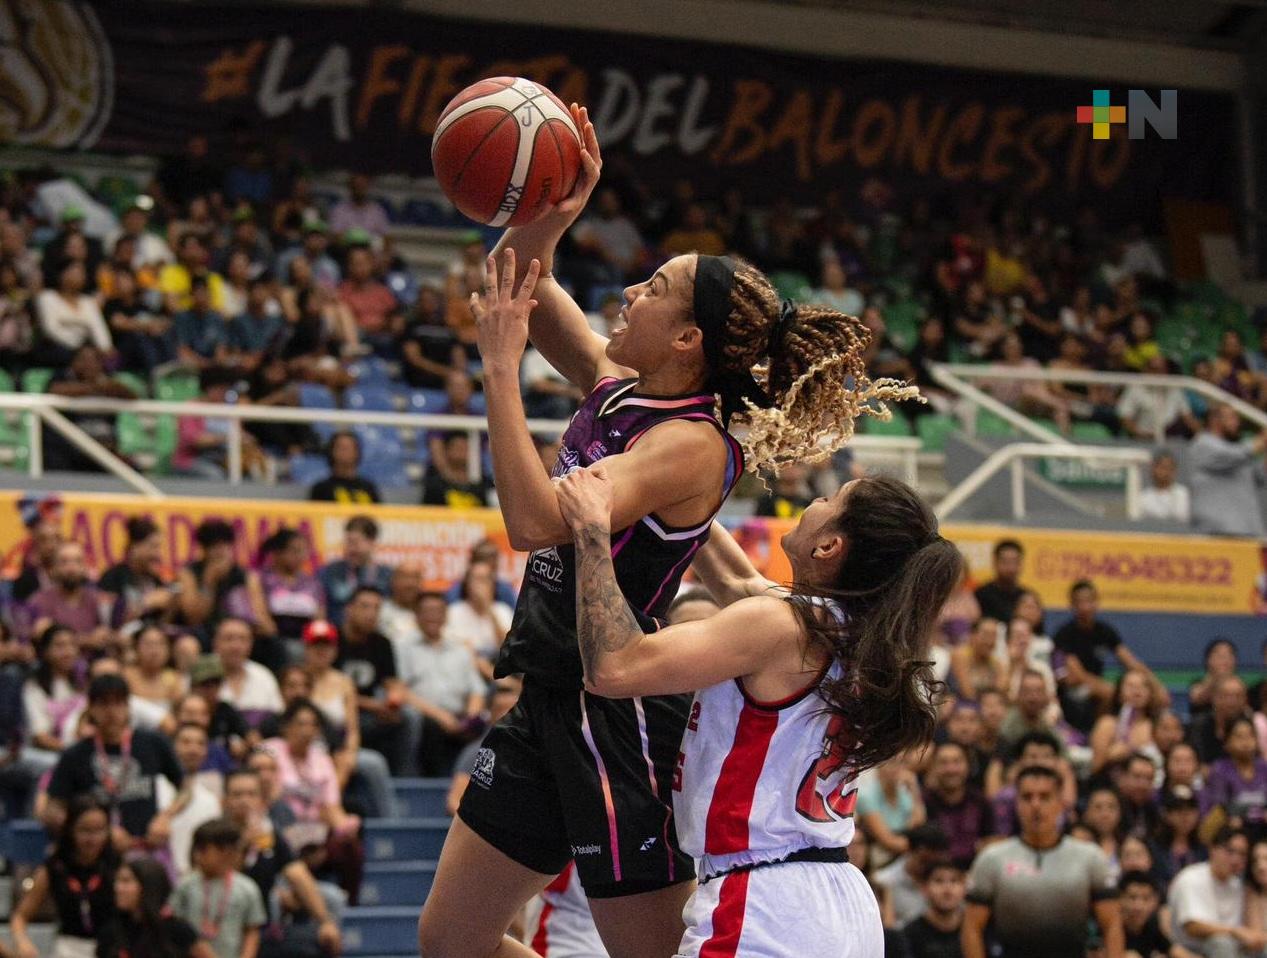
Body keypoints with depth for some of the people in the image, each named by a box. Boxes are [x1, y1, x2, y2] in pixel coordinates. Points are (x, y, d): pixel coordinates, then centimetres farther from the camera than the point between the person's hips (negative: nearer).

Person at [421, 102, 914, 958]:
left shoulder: (691, 444, -19)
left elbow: (536, 522, -30)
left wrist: (502, 365, -26)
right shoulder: (617, 387, 6)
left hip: (615, 721, -9)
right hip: (550, 704, 9)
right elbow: (524, 290, 17)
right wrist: (553, 217, -3)